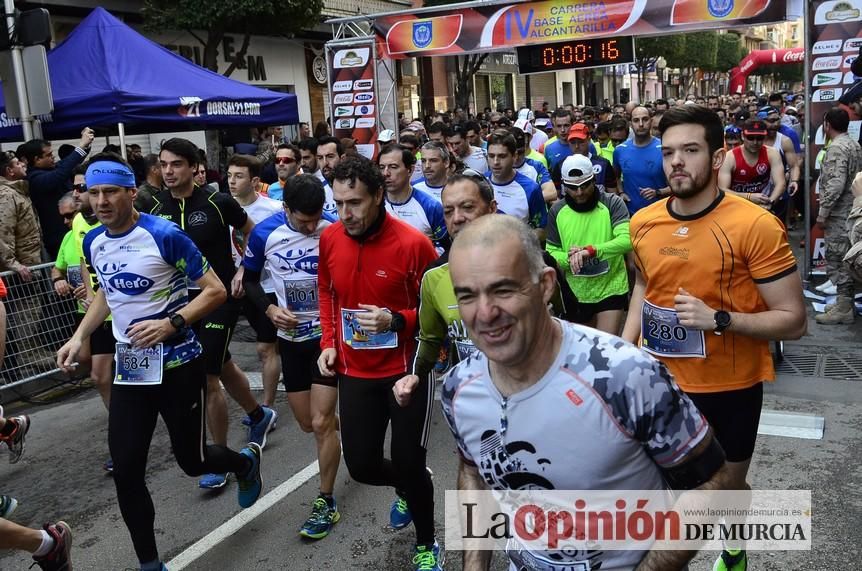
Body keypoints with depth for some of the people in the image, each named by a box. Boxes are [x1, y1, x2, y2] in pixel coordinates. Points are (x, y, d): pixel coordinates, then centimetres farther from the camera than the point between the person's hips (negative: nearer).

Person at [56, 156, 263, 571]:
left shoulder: (165, 235, -17)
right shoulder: (93, 242, 3)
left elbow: (216, 291, -14)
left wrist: (170, 323, -26)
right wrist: (79, 338, 10)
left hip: (178, 364, -5)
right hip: (129, 367, 5)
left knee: (191, 461, 7)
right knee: (125, 470, 0)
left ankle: (246, 462, 41)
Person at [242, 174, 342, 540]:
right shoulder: (264, 233, -10)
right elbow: (249, 279, 5)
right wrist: (270, 309, -12)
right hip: (290, 337, 3)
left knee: (321, 423, -7)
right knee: (307, 423, 13)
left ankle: (326, 503, 9)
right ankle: (343, 433, 47)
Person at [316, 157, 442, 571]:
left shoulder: (413, 243, -19)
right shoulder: (329, 239, -5)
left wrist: (396, 320, -25)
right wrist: (328, 341, 3)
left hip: (406, 371, -4)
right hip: (355, 372, 4)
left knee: (408, 463, 2)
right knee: (361, 466, 9)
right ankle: (408, 489, 45)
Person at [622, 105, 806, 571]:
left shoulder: (755, 225, -20)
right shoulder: (643, 222, -4)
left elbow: (793, 320, -16)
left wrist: (718, 319, -29)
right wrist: (626, 344, 4)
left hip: (729, 387, -3)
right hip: (658, 381, 3)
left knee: (729, 485, 19)